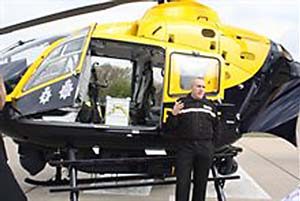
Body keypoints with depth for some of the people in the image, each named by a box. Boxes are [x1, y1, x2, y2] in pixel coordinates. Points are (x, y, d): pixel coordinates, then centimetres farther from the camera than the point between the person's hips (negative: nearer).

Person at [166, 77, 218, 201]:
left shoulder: (210, 106, 13)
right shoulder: (181, 103, 4)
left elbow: (215, 127, 19)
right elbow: (170, 127, 1)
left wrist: (210, 142, 11)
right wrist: (174, 114, -16)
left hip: (205, 149, 3)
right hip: (185, 147, -2)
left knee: (201, 181, 10)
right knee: (182, 181, -2)